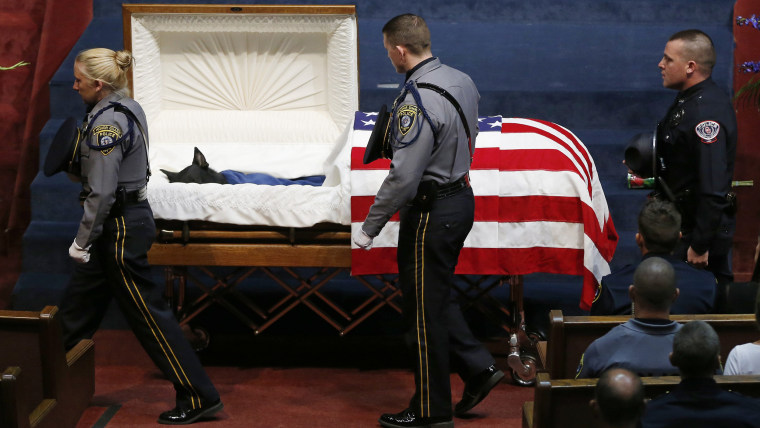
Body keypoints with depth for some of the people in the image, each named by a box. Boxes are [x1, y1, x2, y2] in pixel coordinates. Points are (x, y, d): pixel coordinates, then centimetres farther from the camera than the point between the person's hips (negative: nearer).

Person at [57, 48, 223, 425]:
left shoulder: (106, 120, -21)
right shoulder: (129, 108, 9)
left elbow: (101, 192, -23)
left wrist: (82, 241, -14)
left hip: (120, 227, -10)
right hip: (133, 213, 10)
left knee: (147, 313, -3)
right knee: (78, 302, 18)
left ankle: (199, 397, 2)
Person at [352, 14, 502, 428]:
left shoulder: (417, 102, -24)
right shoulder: (461, 80, 3)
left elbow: (403, 177, -25)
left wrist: (369, 227, -17)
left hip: (431, 213, -9)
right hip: (461, 197, 9)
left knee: (424, 311, 4)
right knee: (436, 297, 23)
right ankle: (478, 366, 23)